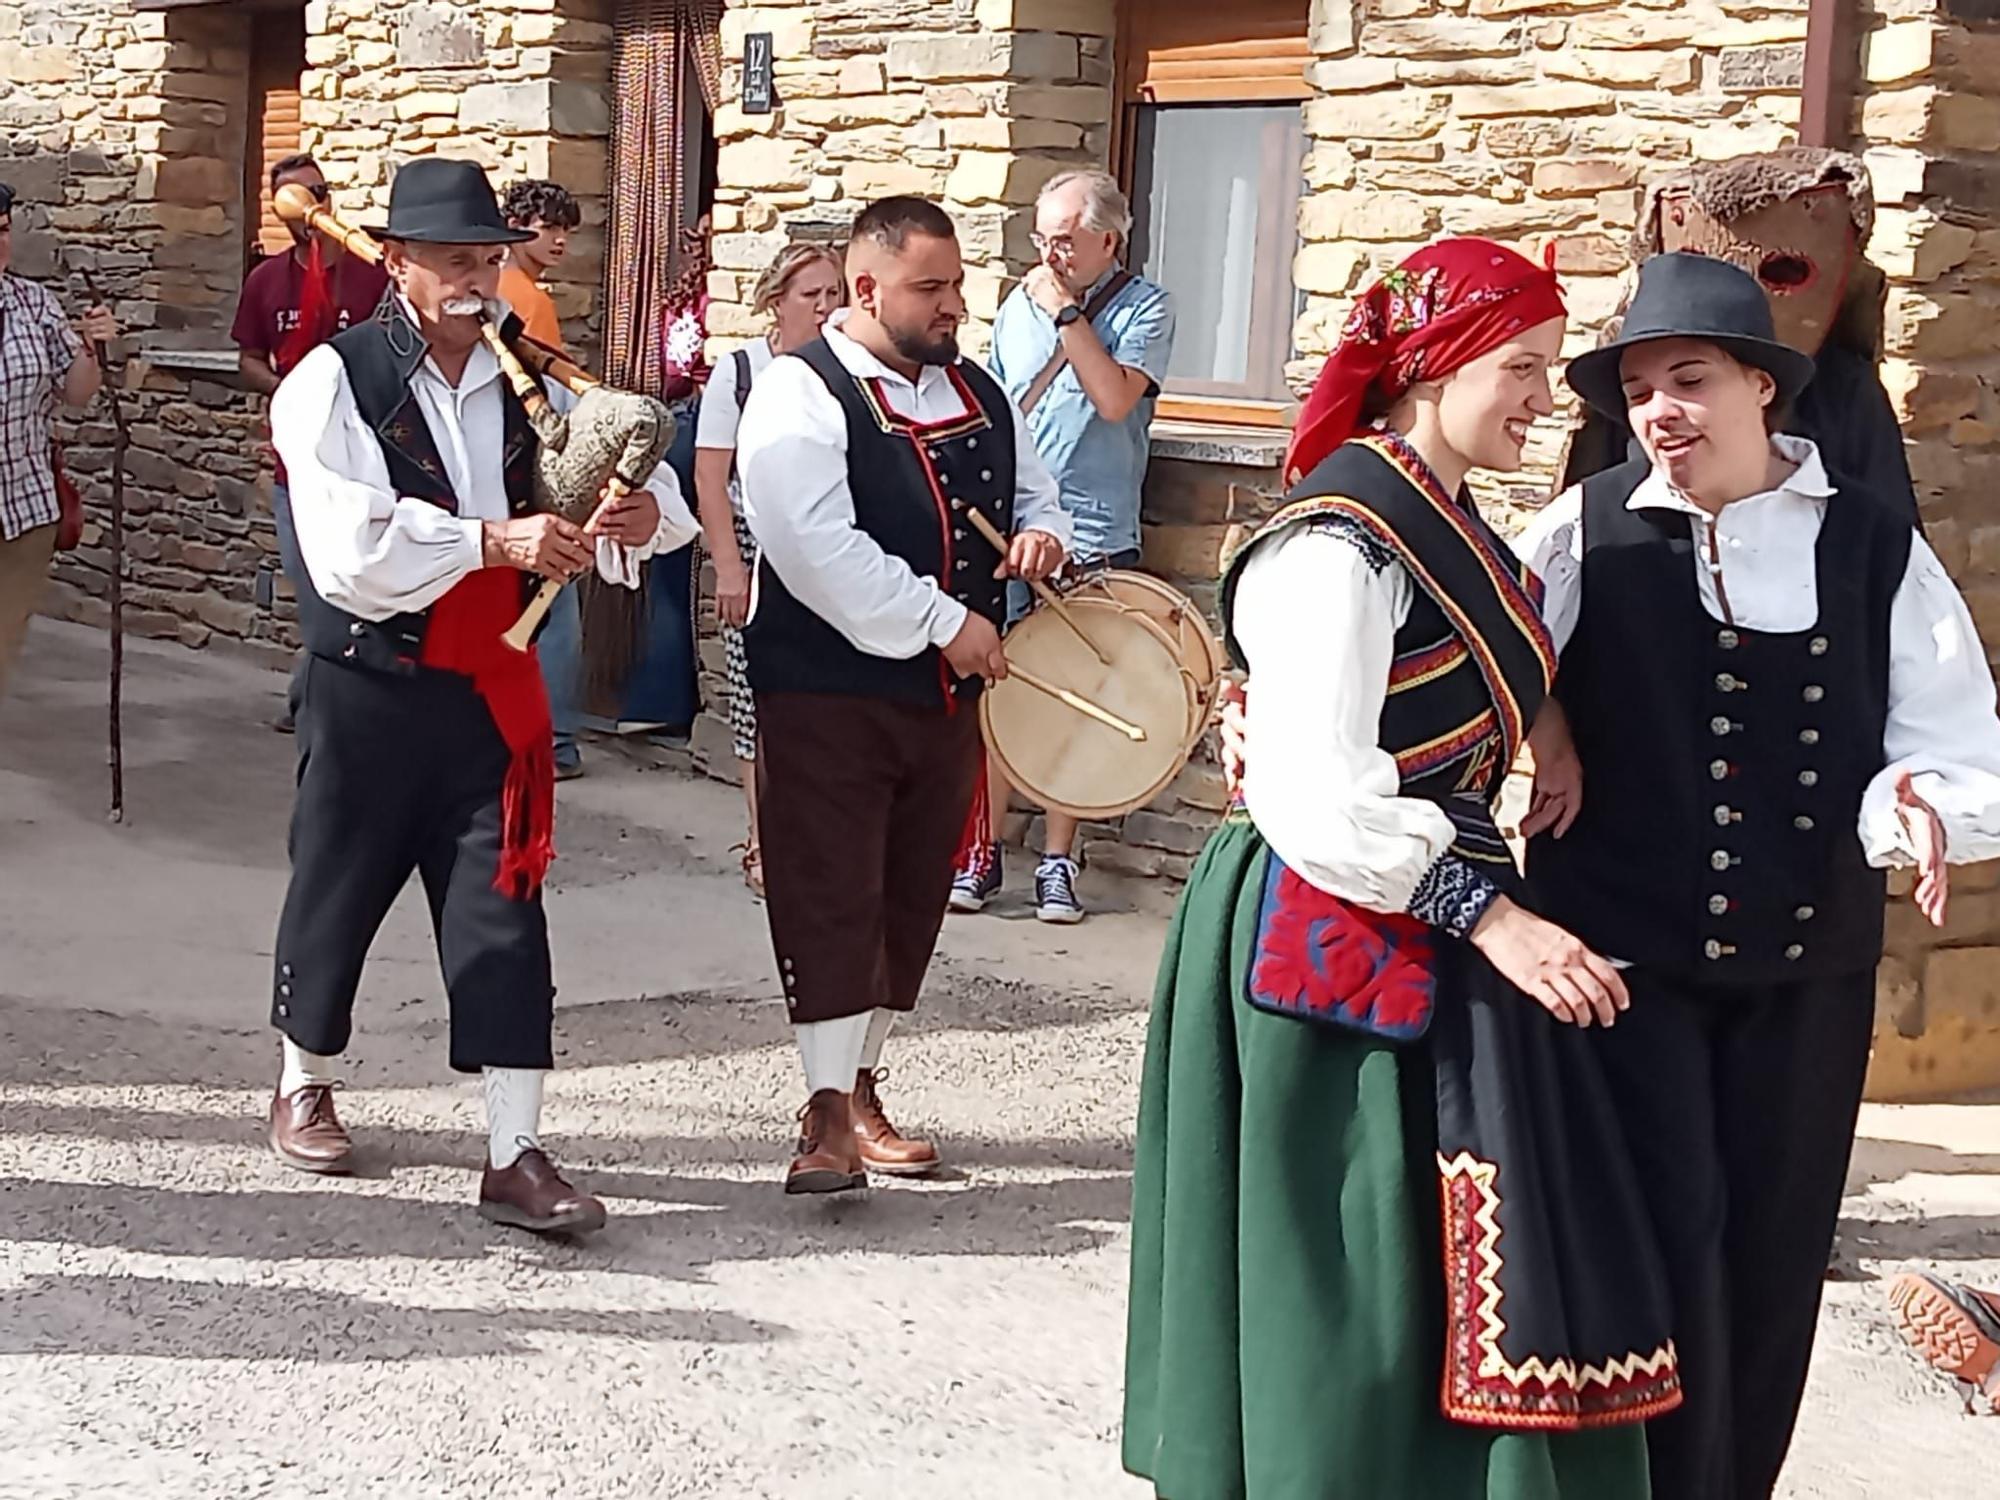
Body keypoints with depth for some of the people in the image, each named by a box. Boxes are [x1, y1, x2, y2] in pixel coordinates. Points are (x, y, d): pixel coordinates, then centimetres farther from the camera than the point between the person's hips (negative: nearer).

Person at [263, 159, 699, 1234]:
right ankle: (304, 1084, 38)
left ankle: (514, 1156, 2)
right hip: (369, 693, -3)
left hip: (490, 692, 3)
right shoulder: (335, 382, -9)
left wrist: (644, 509, -17)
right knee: (337, 890, 13)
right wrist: (495, 540, -25)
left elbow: (625, 469, 7)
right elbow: (352, 549, -21)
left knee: (504, 916, -2)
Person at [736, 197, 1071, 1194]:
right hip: (828, 692, -7)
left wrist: (1042, 535, 1)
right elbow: (821, 550, -22)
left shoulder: (977, 392, 13)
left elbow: (1033, 490, 26)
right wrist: (945, 620, -20)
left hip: (946, 695, 7)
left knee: (909, 898, 12)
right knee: (832, 898, -6)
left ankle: (860, 1084, 26)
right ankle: (827, 1110, 1)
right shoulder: (802, 396, -11)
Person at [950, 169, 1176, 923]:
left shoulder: (1143, 309, -3)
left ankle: (1057, 862, 11)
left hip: (1093, 544, -4)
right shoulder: (1018, 305, 11)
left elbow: (1115, 397, -19)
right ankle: (984, 852, 13)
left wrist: (1065, 311, -14)